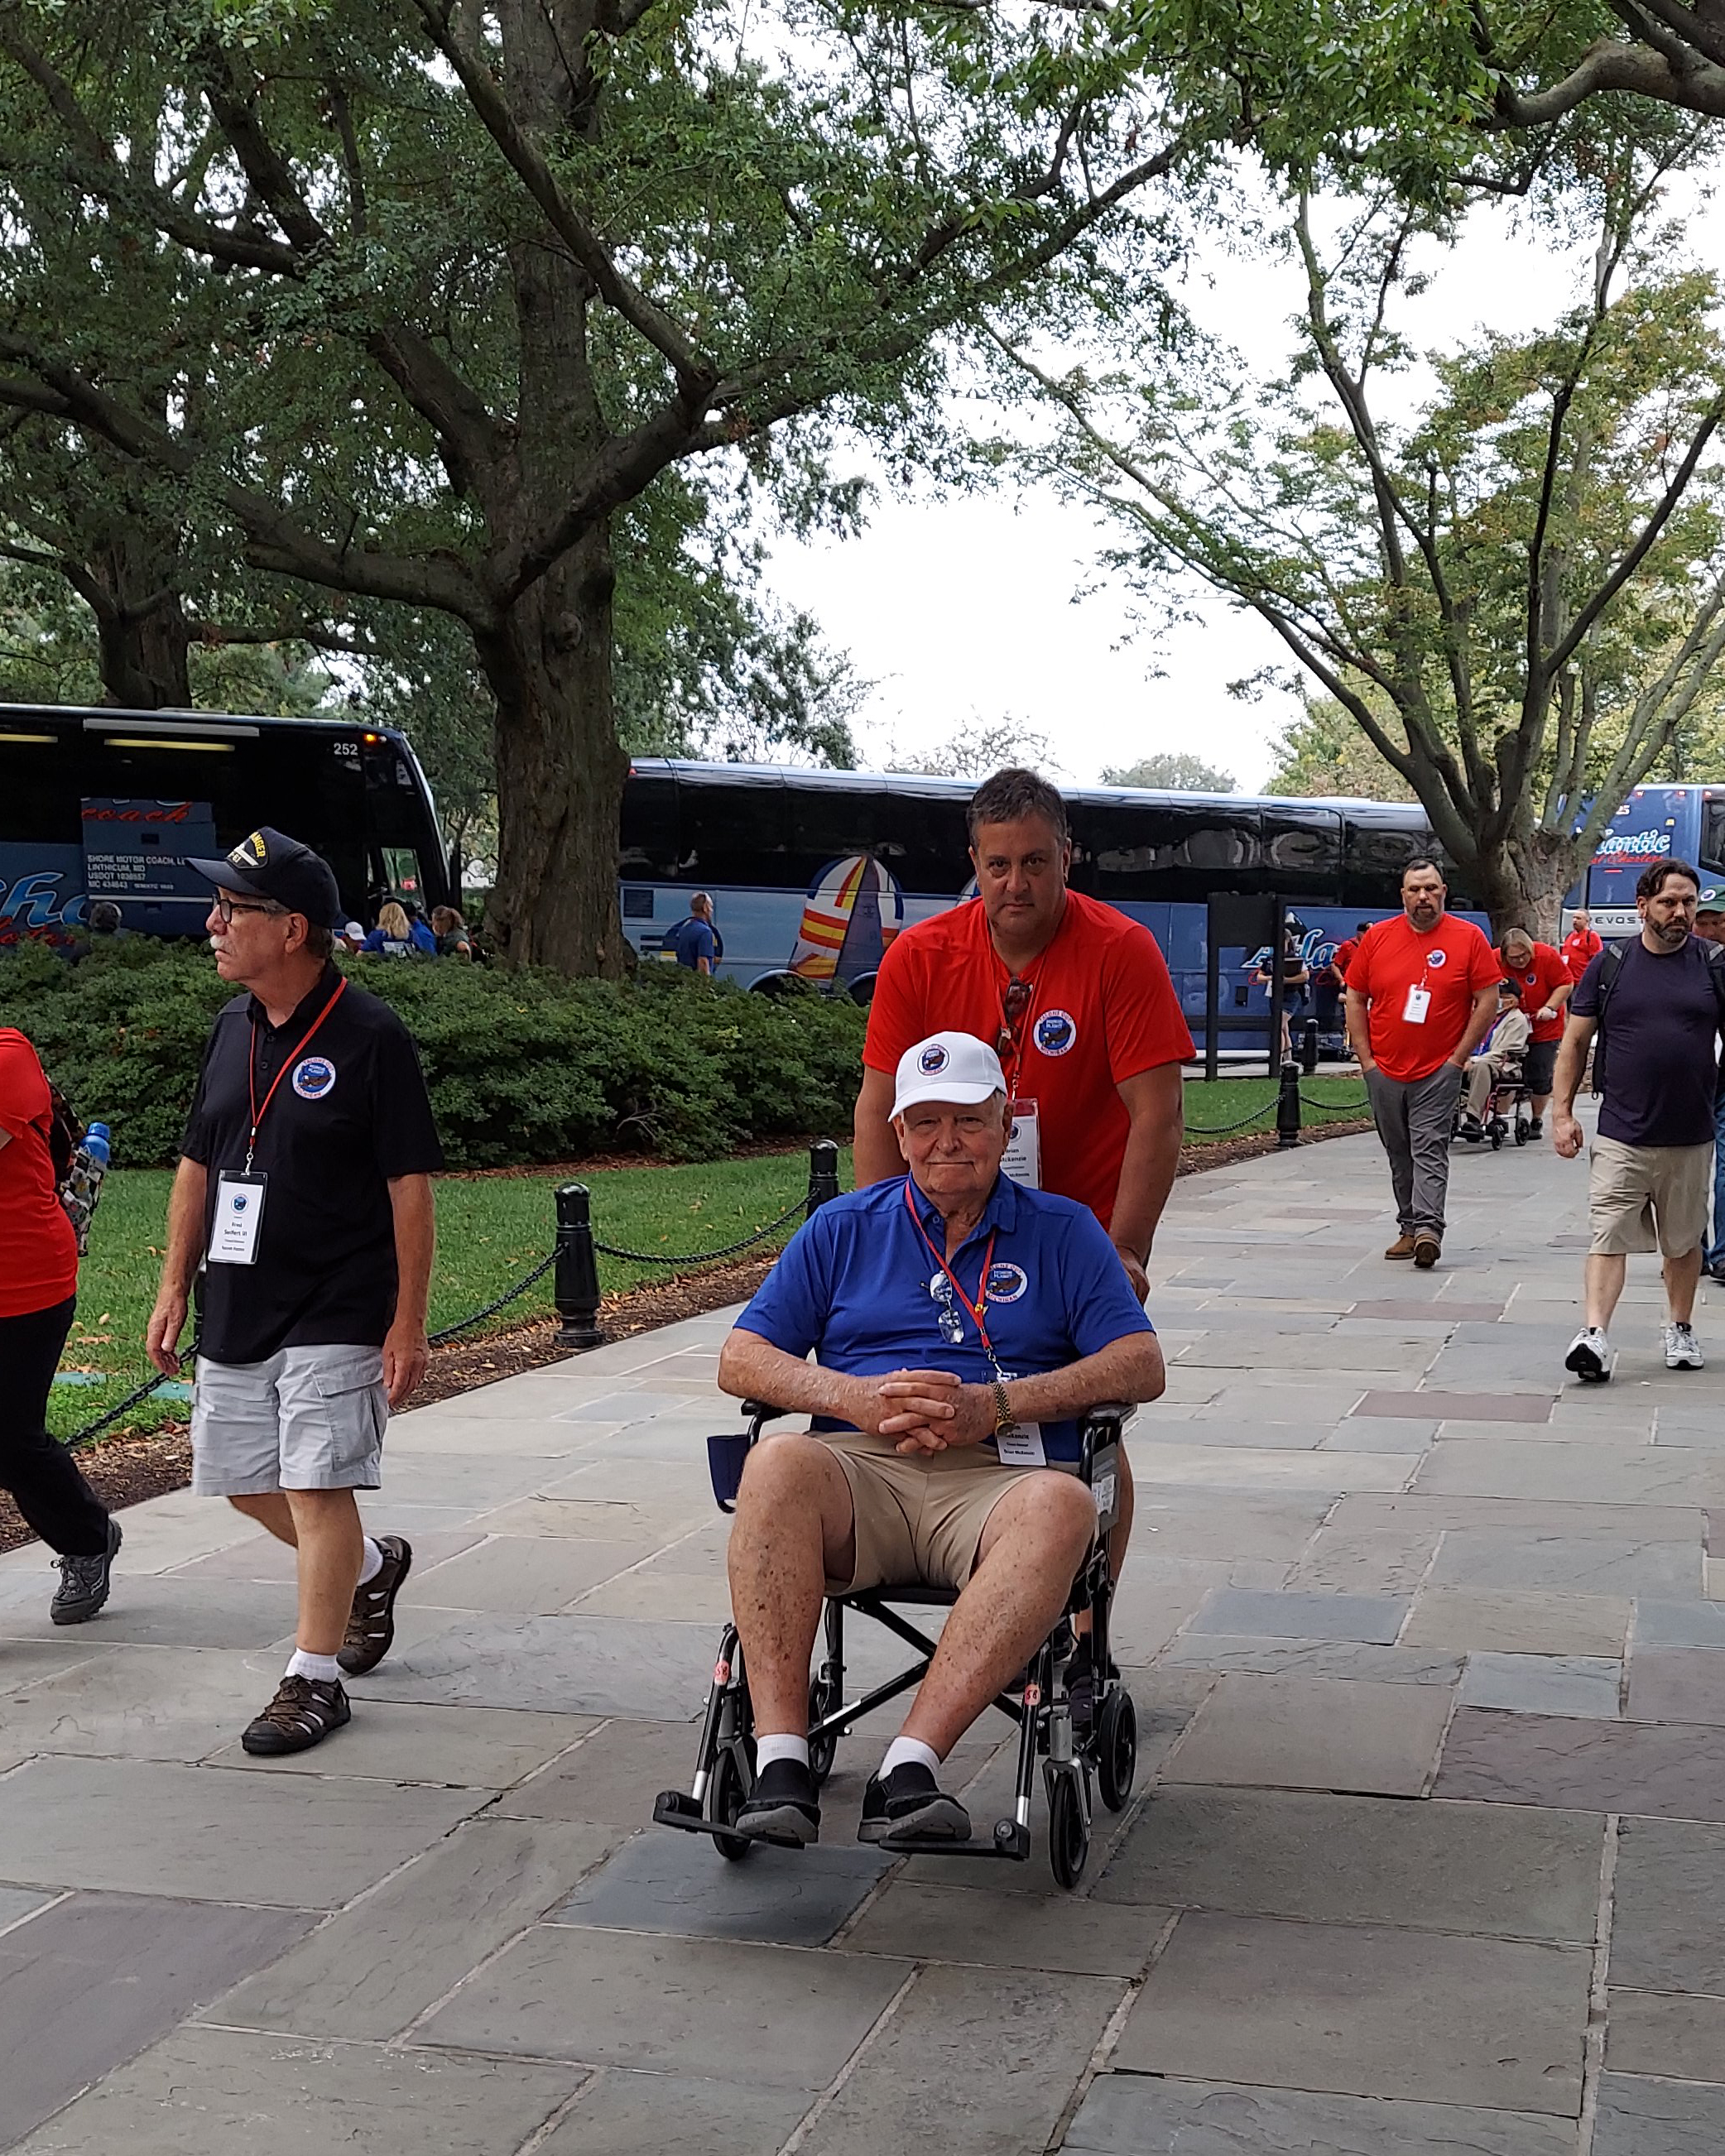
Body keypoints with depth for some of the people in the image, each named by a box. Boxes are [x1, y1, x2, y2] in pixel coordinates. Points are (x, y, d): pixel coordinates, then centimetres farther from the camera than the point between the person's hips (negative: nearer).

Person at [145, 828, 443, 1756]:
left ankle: (313, 1679, 10)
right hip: (235, 1311, 8)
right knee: (240, 1480, 15)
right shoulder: (231, 1028, 7)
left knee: (316, 1490, -4)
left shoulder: (369, 1037, -13)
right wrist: (175, 1286, 12)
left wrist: (407, 1323, -13)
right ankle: (369, 1565, 39)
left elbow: (410, 1187, -12)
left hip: (336, 1318, -7)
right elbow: (197, 1164, 16)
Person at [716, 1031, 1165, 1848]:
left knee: (1061, 1503, -37)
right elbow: (740, 1359, 13)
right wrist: (856, 1398, -6)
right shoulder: (843, 1228, 21)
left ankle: (910, 1765, -43)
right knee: (780, 1462, -34)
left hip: (996, 1479, -1)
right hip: (860, 1472, 1)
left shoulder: (1061, 1231, 18)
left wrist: (996, 1405, -9)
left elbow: (1141, 1366, 5)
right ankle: (780, 1761, -37)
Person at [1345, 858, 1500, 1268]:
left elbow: (1488, 1001, -1)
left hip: (1439, 1071, -3)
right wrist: (1366, 1058, 3)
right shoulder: (1377, 937, 4)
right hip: (1385, 1071, 3)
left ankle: (1428, 1229, -17)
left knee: (1430, 1150, -11)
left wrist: (1459, 1058, -5)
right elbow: (1355, 999, 8)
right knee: (1399, 1154, 10)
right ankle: (1409, 1229, 18)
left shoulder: (1469, 938, -2)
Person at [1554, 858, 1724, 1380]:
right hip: (1621, 1135, -1)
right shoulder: (1609, 965, 2)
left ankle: (1680, 1330, 29)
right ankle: (1595, 1336, -12)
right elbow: (1574, 1042, 6)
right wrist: (1562, 1112, 0)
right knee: (1608, 1237, -8)